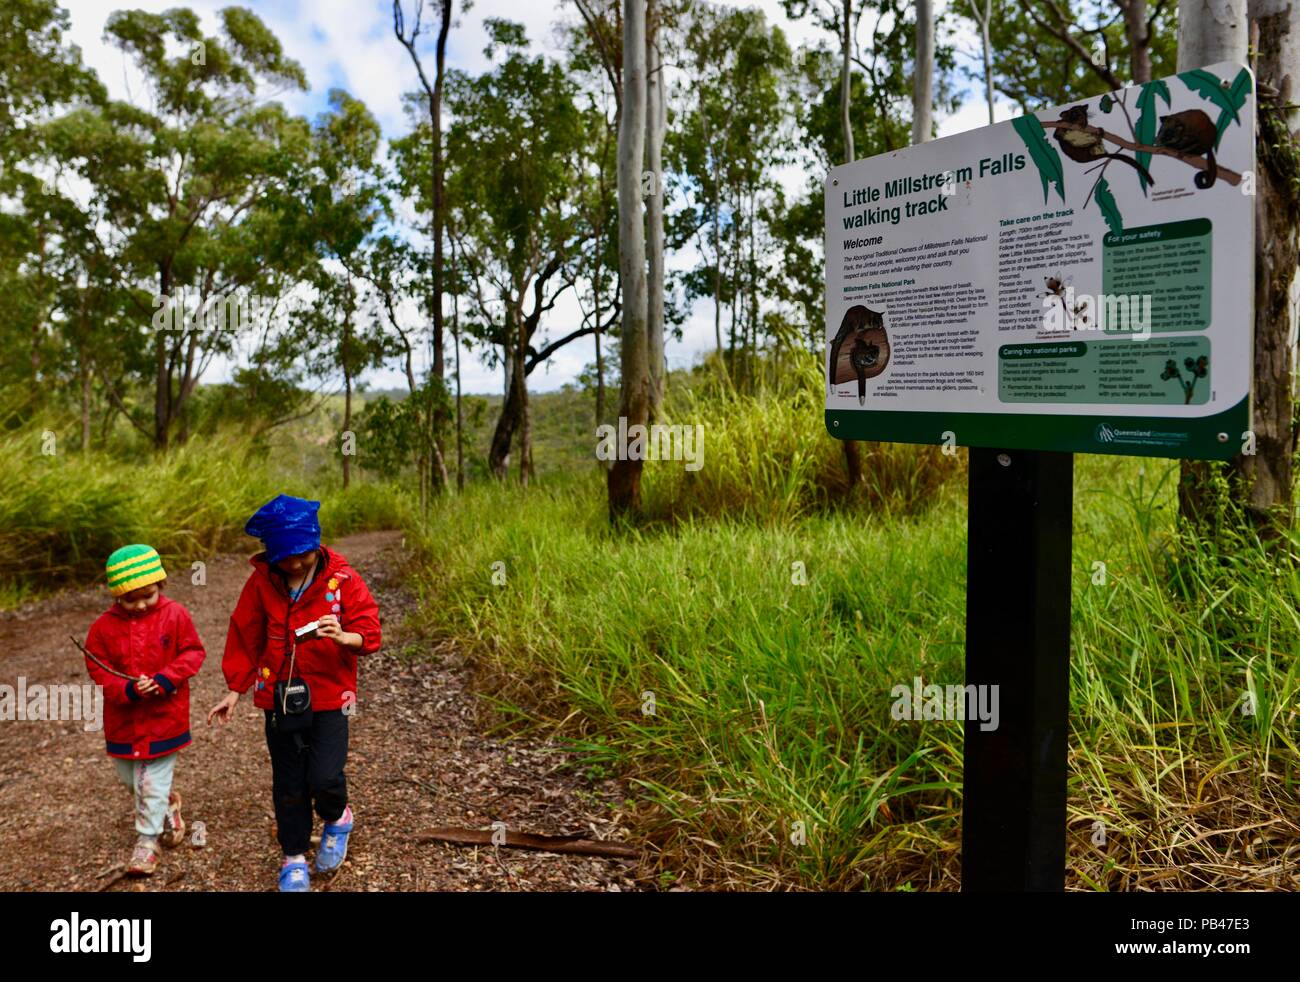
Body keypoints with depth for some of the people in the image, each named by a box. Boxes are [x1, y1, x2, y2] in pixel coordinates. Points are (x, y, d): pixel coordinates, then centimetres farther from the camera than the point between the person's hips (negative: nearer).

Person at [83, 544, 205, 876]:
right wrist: (127, 689, -20)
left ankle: (148, 839, 16)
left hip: (164, 715, -3)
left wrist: (165, 679, -21)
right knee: (129, 777, 19)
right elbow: (98, 668, -4)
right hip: (123, 719, 4)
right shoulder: (104, 626, -7)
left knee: (153, 783, 1)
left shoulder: (174, 615, -11)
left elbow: (193, 652, -6)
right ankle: (167, 804, 46)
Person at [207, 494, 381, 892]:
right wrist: (235, 690, 7)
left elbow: (369, 631, -12)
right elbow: (244, 639, 7)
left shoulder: (342, 579, -10)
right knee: (288, 784, 11)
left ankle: (337, 819, 24)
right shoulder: (261, 583, -3)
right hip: (279, 698, 3)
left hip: (329, 696, -2)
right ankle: (294, 857, 31)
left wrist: (345, 636, -34)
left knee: (324, 777, -11)